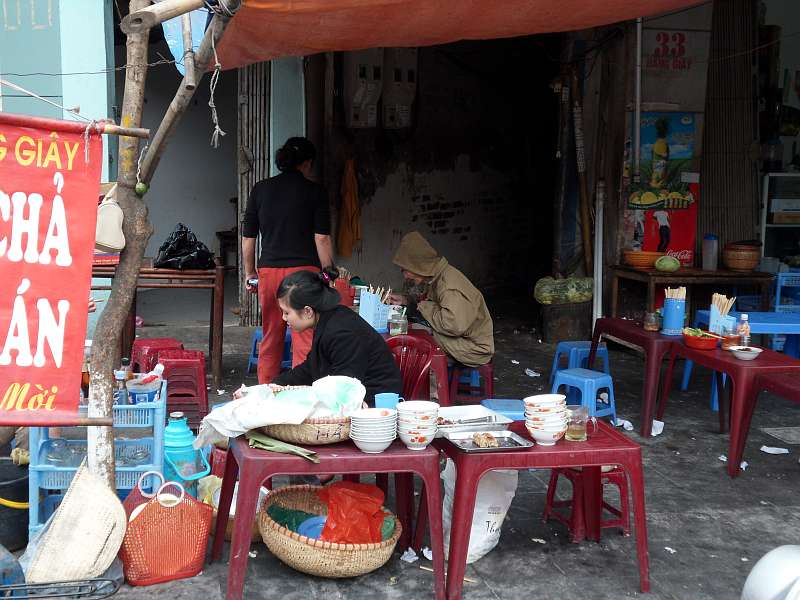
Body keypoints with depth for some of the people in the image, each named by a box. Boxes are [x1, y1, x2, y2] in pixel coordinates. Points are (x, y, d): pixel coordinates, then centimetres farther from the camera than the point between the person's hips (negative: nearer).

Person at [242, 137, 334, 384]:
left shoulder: (260, 189, 9)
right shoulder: (314, 191, -1)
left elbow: (248, 237, 10)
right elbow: (322, 238, -5)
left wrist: (250, 273, 19)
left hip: (269, 271, 4)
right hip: (304, 270, -4)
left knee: (270, 337, 13)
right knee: (305, 338, -1)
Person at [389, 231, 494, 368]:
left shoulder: (450, 286, -26)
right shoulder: (435, 277, 5)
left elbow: (454, 325, -36)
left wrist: (425, 307, -20)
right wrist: (405, 300, 5)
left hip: (473, 348, -9)